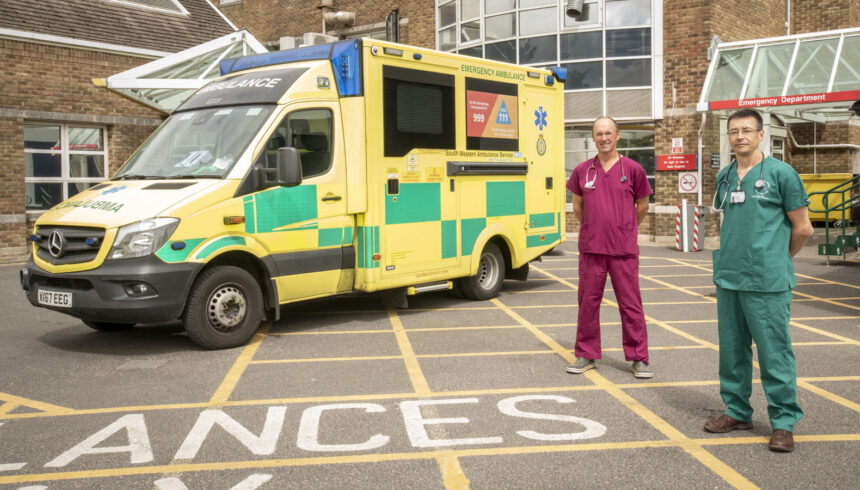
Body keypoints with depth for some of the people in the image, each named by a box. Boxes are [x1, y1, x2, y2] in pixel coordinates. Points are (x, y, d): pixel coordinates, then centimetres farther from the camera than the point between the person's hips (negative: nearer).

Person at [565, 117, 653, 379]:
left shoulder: (632, 169, -1)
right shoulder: (582, 170, 5)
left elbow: (642, 205, 11)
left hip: (624, 250, -2)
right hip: (590, 248, 2)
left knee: (630, 304, 3)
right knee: (588, 302, 8)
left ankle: (639, 358, 14)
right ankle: (586, 355, 21)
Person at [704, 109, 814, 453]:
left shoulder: (780, 173, -5)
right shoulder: (724, 177, 11)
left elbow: (803, 228, -1)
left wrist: (778, 259, 10)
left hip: (767, 282, -6)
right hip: (728, 279, 6)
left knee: (774, 353, -1)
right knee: (732, 350, 13)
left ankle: (784, 422, 10)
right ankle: (737, 412, 26)